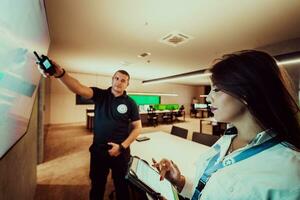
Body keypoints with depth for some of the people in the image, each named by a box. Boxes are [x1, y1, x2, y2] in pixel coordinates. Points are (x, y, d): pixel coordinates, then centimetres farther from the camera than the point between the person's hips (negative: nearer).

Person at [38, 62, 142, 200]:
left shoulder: (130, 103, -7)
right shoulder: (100, 95, -5)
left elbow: (137, 127, -5)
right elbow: (79, 89, -22)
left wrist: (122, 146, -13)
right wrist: (61, 74, -41)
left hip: (120, 152, -1)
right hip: (98, 151, 1)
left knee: (121, 186, 19)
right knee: (97, 185, 22)